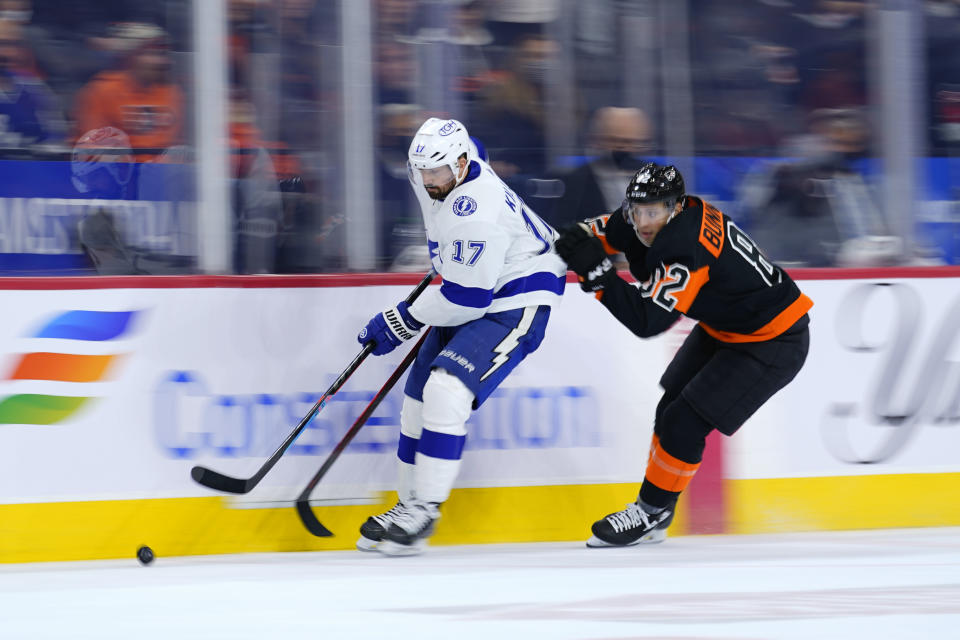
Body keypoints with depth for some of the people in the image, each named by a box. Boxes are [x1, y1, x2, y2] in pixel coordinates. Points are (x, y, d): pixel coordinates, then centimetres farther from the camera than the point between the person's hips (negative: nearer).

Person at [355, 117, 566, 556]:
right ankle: (410, 505, 17)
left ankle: (424, 510, -19)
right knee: (419, 392, 7)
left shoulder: (476, 214, -32)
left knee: (447, 389, -24)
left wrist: (402, 321, -17)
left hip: (516, 302, -10)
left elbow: (467, 298, -28)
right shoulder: (433, 175, -4)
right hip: (472, 295, 10)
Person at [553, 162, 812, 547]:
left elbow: (646, 320, -37)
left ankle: (651, 513, 6)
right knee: (671, 408, 13)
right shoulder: (665, 222, -7)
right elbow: (610, 229, 11)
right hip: (724, 326, 10)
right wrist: (580, 236, -10)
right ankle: (652, 518, 25)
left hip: (772, 344, -10)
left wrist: (595, 270, -37)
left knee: (685, 424, -11)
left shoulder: (683, 247, -34)